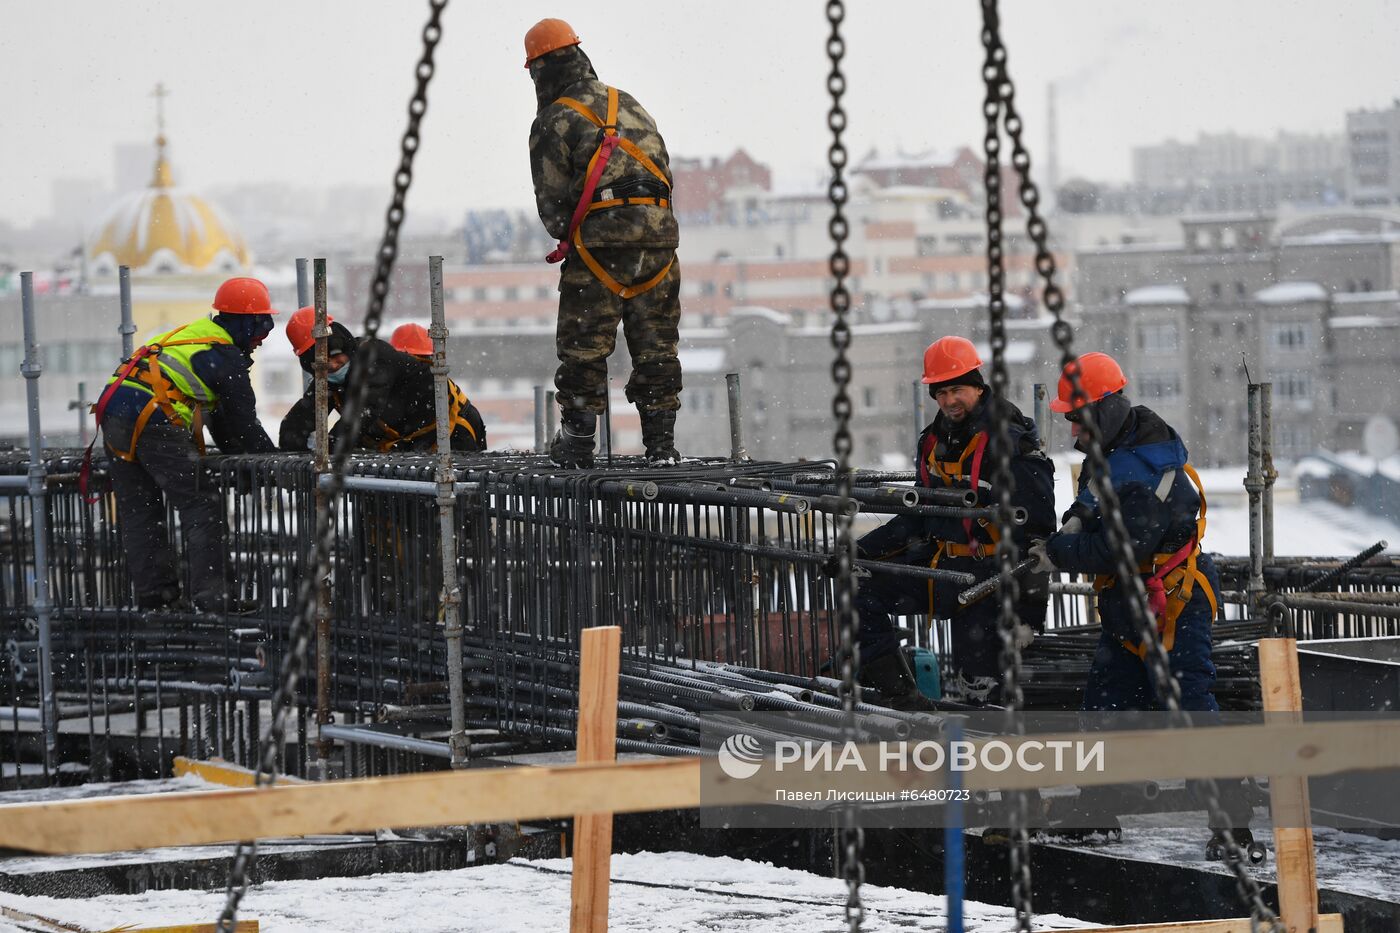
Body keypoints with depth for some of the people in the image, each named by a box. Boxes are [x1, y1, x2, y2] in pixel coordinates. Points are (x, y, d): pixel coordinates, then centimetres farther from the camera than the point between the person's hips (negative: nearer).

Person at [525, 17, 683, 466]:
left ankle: (578, 440, 5)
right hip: (657, 238, 5)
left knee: (584, 346, 4)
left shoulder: (552, 124, -2)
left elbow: (552, 202, -3)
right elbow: (664, 169, 17)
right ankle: (661, 442, 10)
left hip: (598, 244, -5)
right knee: (655, 345, 10)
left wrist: (565, 237, 16)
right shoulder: (627, 104, 15)